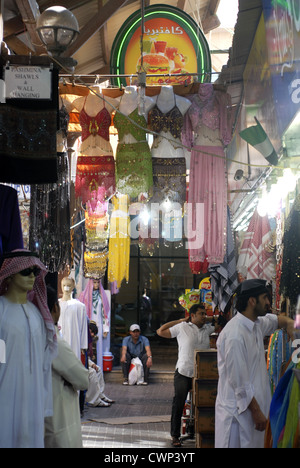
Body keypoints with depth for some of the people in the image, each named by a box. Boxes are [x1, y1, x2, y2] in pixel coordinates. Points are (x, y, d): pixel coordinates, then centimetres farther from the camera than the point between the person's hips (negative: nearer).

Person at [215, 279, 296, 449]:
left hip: (255, 401, 9)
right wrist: (256, 412, -17)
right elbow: (239, 382, -22)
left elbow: (274, 320, 32)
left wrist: (289, 322, 10)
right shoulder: (235, 336, -22)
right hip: (238, 410, -9)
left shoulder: (257, 324, 7)